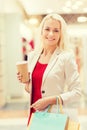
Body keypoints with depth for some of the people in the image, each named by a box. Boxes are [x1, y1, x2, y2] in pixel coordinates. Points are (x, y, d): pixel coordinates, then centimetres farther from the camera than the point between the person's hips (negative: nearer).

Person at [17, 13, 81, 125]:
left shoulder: (66, 57, -12)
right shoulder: (32, 55, 3)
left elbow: (76, 92, -12)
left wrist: (50, 100, -19)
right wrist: (26, 82, -6)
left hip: (55, 115, -5)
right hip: (34, 114, 5)